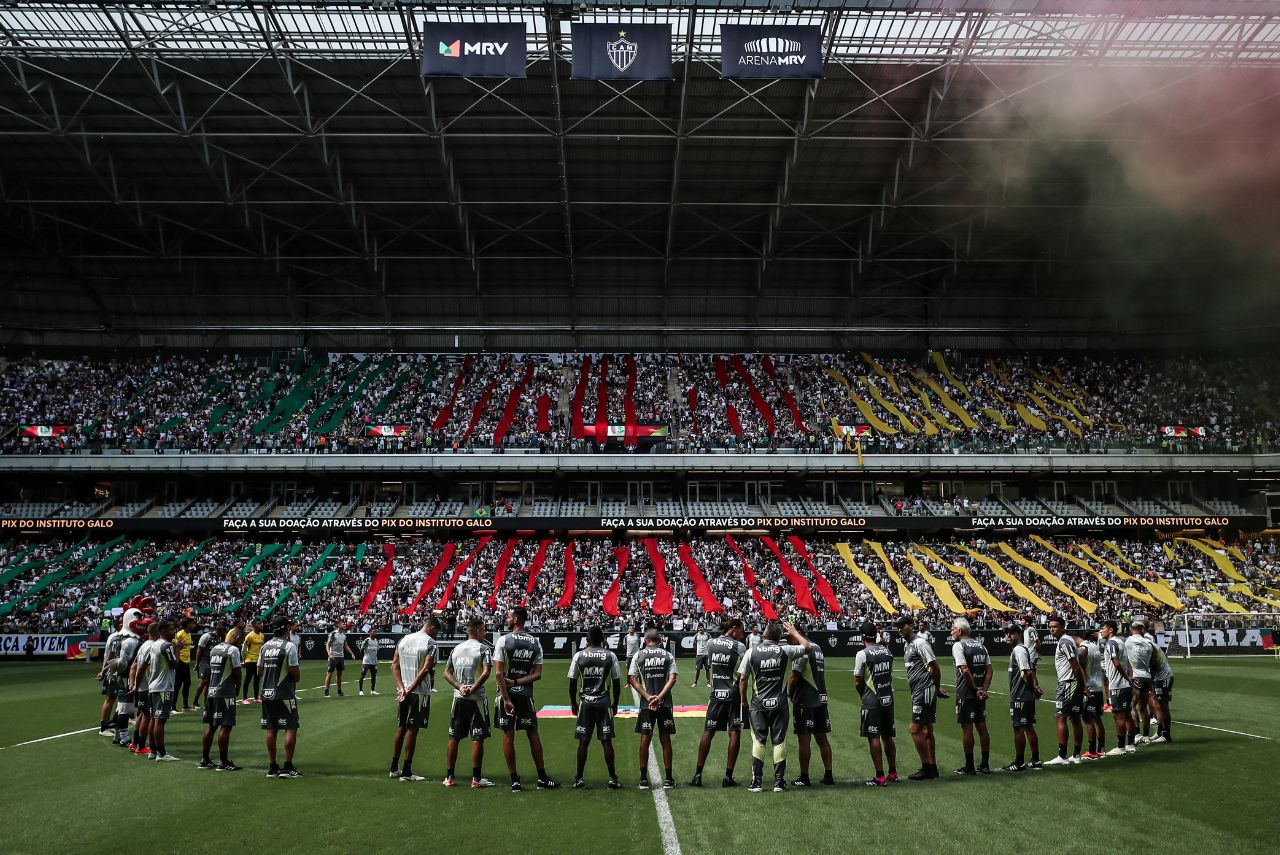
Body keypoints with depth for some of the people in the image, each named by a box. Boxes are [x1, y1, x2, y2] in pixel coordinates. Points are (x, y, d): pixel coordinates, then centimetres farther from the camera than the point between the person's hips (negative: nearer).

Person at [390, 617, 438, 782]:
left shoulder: (404, 639, 10)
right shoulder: (431, 644, -10)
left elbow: (394, 666, 4)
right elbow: (425, 670, -20)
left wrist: (402, 688, -4)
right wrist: (410, 690, -16)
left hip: (402, 691, 6)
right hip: (419, 692, -6)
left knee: (401, 728, 16)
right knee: (412, 729, 1)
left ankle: (394, 768, 24)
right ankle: (406, 772, 5)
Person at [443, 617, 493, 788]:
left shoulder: (456, 649, 11)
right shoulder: (483, 648, -6)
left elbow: (447, 672, 8)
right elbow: (486, 672, -19)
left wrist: (459, 687, -2)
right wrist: (472, 689, -14)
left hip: (458, 698, 5)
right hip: (476, 698, -5)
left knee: (454, 738, 11)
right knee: (478, 739, 1)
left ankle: (449, 777, 16)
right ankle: (476, 779, 3)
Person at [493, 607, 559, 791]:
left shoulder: (504, 640, -8)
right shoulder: (536, 642, 5)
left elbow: (498, 674, -14)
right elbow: (537, 674, -1)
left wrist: (506, 698, -14)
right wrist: (517, 682, -6)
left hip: (507, 693, -3)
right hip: (526, 694, 3)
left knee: (508, 735, 4)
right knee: (533, 734, 11)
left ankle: (515, 781, 6)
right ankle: (542, 778, 15)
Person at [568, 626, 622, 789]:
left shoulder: (579, 655, -2)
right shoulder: (610, 656, -1)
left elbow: (572, 683, 1)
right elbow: (617, 683, 2)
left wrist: (573, 704, 13)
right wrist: (615, 704, 13)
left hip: (585, 702, 0)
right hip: (604, 702, 0)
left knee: (583, 741, 6)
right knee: (606, 741, 3)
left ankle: (579, 778, 11)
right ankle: (612, 778, 5)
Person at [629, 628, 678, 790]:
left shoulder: (638, 656, 3)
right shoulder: (668, 655, 4)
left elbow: (633, 680, -4)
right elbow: (672, 679, -7)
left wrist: (648, 697, -10)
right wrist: (660, 697, -12)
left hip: (646, 704, 0)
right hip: (665, 703, 0)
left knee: (645, 739, 6)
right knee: (665, 739, 7)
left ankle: (643, 779, 8)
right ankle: (668, 779, 10)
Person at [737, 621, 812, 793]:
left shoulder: (751, 652, -5)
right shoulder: (785, 651, -5)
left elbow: (742, 679, -2)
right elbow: (807, 646, 8)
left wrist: (743, 700, 10)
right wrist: (794, 632, 19)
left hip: (759, 704, 0)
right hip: (779, 704, 0)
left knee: (758, 741, 5)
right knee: (779, 742, 7)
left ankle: (756, 782, 5)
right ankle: (779, 782, 10)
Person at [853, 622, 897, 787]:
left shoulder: (862, 654, -12)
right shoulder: (887, 651, 6)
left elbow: (857, 682, -8)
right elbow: (890, 676, 13)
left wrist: (862, 695, 11)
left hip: (872, 701, -6)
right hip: (888, 699, 6)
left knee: (873, 737, -1)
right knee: (888, 736, 15)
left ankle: (880, 777, 0)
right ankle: (893, 773, 22)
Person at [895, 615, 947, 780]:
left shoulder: (919, 643, -14)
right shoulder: (907, 644, 16)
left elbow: (934, 667, -17)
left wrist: (937, 688, -7)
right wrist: (937, 688, 15)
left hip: (924, 691, -10)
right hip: (917, 692, 10)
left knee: (915, 729, -8)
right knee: (926, 730, 14)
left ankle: (926, 768, 0)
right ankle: (933, 768, 21)